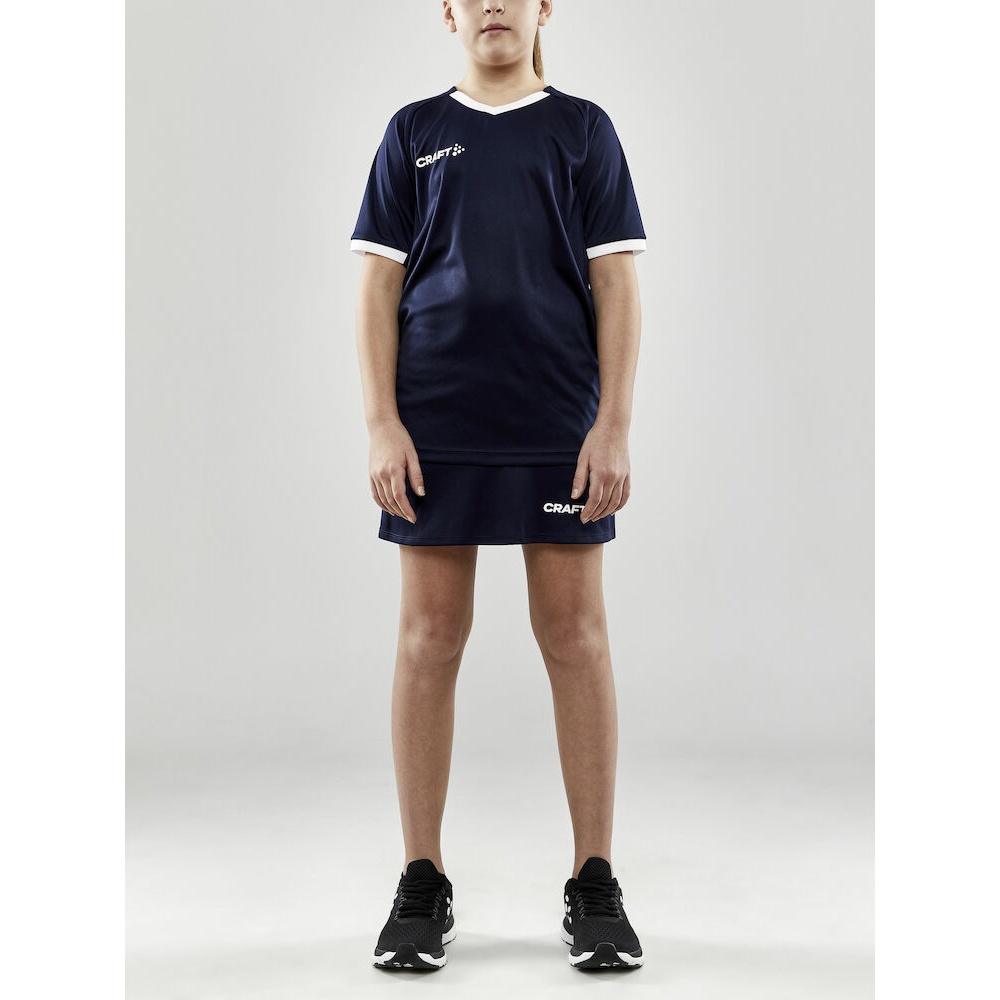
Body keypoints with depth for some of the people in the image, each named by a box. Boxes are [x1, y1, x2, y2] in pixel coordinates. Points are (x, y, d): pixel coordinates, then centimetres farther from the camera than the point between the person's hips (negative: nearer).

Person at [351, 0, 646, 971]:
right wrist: (382, 424, -4)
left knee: (576, 638, 1)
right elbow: (378, 283, 7)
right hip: (436, 428, 1)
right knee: (430, 638, 2)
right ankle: (422, 885, 13)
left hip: (558, 428, 0)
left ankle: (594, 885, 12)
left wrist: (614, 424, -5)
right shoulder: (414, 131, 12)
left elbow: (616, 282, 4)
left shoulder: (582, 128, 10)